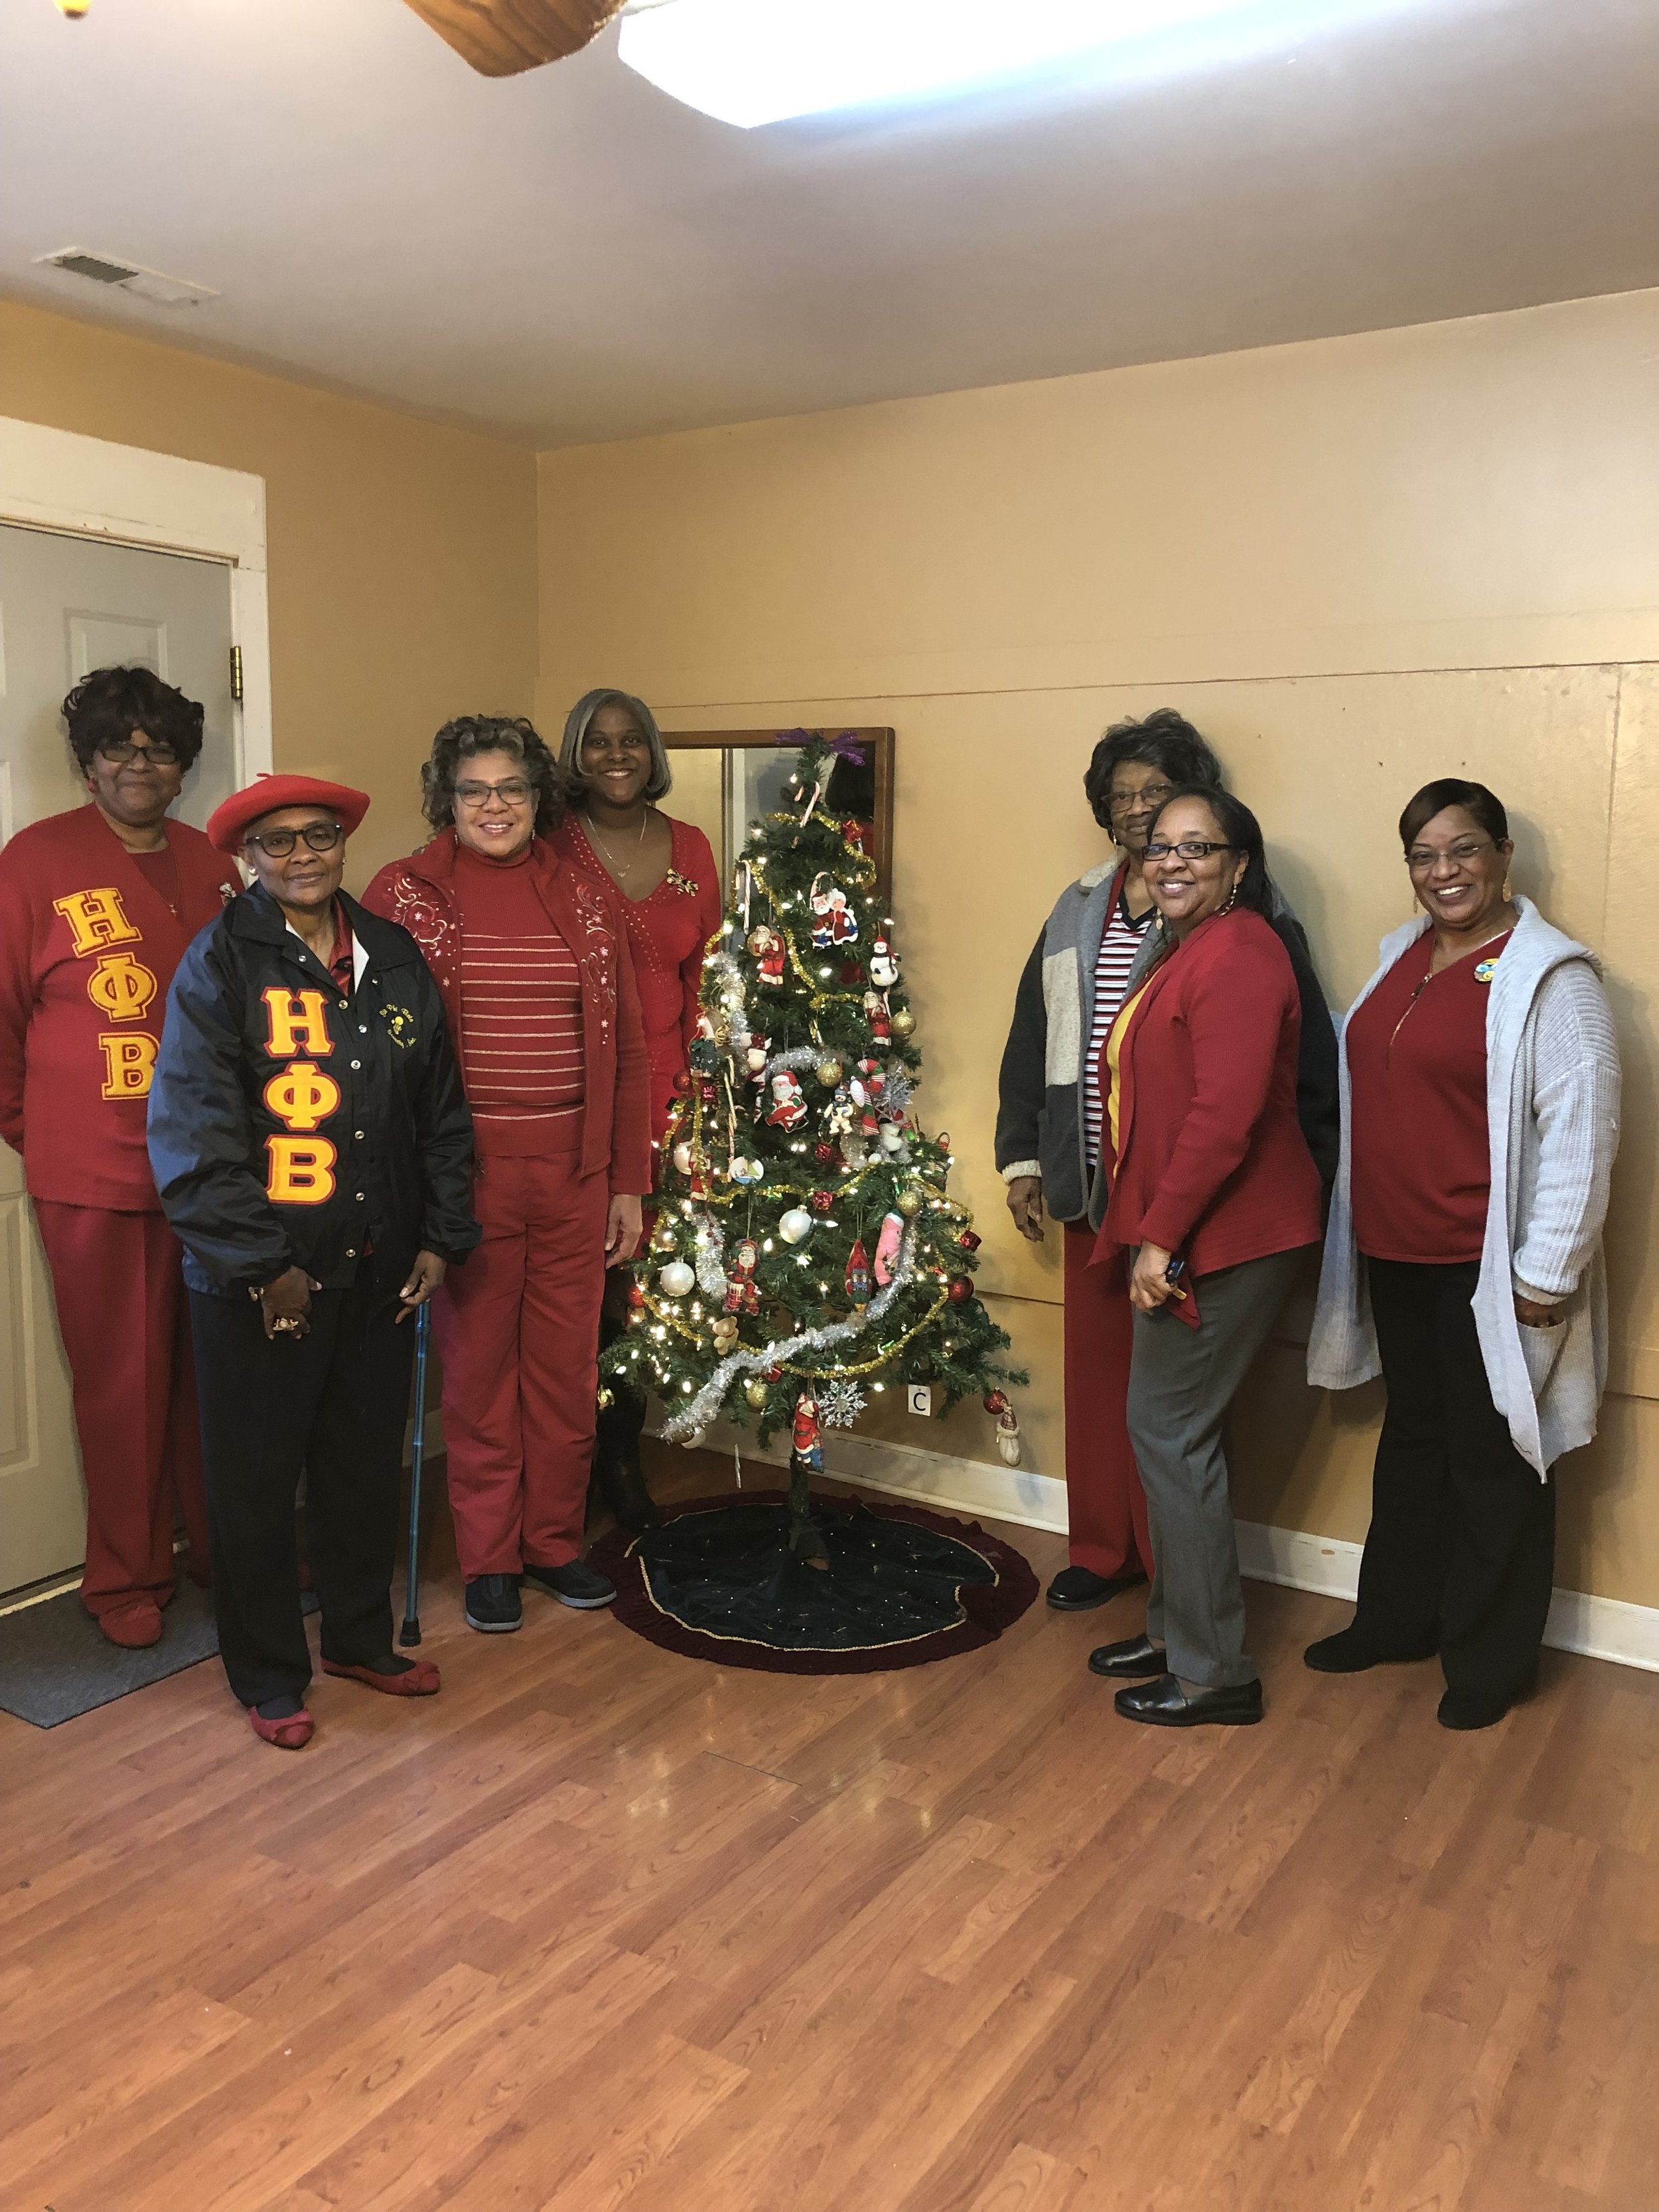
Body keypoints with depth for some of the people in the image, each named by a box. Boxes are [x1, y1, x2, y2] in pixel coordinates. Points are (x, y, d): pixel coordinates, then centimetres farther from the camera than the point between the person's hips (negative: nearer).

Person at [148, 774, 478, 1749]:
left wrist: (442, 1236, 4)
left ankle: (362, 1638, 37)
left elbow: (443, 1109, 10)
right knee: (258, 1480, 9)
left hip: (380, 1269, 4)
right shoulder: (220, 963, -8)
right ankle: (271, 1677, 27)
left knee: (369, 1466, 17)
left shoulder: (394, 958, 6)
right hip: (260, 1280, -4)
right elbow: (193, 1130, -14)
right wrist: (261, 1263, -16)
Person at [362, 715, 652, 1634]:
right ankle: (489, 1560, 24)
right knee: (478, 1369, 7)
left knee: (567, 1369, 11)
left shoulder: (588, 905, 7)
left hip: (574, 1175, 3)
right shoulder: (403, 895, -1)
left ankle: (554, 1541, 30)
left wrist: (629, 1184, 7)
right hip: (465, 1173, -2)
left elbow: (626, 1055, 9)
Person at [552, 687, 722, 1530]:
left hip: (661, 1090, 3)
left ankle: (621, 1457, 25)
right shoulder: (552, 845, -1)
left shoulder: (689, 848, 10)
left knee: (637, 1276, 8)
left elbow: (703, 979, 13)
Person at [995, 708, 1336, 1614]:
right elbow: (1032, 1037, 16)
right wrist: (1023, 1156, 13)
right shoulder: (1079, 909, 12)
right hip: (1091, 1185, 6)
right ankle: (1102, 1548, 29)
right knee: (1095, 1368, 13)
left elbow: (1304, 1054, -9)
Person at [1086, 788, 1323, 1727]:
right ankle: (1177, 1626, 30)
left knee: (1171, 1430, -4)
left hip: (1226, 1237, -10)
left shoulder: (1238, 955, -16)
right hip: (1181, 1232, 10)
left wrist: (1161, 1235, -21)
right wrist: (1146, 1232, 15)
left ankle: (1214, 1671, 9)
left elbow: (1226, 1114, -24)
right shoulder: (1194, 949, 17)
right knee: (1174, 1429, 16)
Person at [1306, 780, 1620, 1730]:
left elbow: (1580, 1134, -16)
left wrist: (1547, 1272, -17)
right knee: (1412, 1441, 20)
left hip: (1488, 1272, -7)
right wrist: (1358, 1224, 14)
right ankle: (1397, 1619, 36)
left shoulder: (1548, 977, -14)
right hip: (1394, 1257, 7)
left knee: (1492, 1463, 7)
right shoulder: (1403, 957, 9)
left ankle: (1491, 1661, 25)